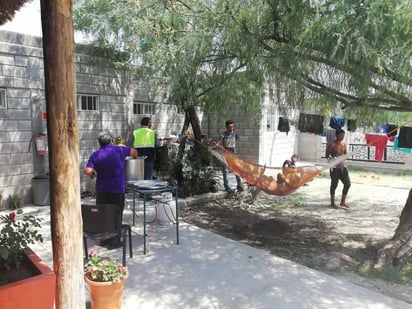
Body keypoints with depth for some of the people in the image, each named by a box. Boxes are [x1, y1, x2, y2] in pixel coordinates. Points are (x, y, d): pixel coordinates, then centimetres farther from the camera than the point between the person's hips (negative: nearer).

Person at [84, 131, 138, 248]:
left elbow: (87, 171, -11)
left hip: (101, 189, 3)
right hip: (117, 189, -2)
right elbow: (134, 151, 18)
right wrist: (135, 157, 40)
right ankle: (114, 241, 10)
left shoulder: (95, 155, 1)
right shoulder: (119, 150, 0)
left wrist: (93, 175, 10)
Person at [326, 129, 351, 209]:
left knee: (347, 183, 4)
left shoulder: (344, 144, 11)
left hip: (342, 166, 6)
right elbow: (327, 155, -8)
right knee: (334, 184, 2)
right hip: (335, 167, -6)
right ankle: (332, 203, 16)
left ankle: (343, 202, 17)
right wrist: (332, 158, -27)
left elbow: (345, 154, 18)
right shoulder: (332, 145, -8)